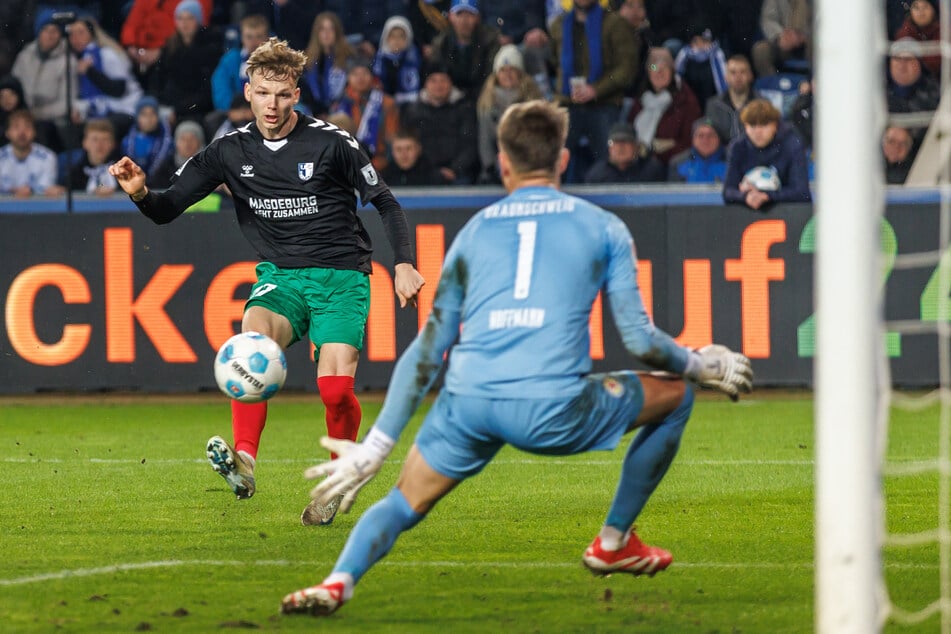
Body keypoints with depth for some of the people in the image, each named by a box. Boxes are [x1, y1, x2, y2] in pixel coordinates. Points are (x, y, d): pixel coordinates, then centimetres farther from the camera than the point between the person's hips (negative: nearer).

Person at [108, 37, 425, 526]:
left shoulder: (330, 143, -6)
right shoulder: (231, 151, 2)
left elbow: (384, 202, 3)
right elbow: (167, 208, 3)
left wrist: (404, 264, -6)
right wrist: (140, 193, -19)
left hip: (341, 278, -2)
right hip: (280, 277, 2)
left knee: (335, 388, -20)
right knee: (254, 329, -33)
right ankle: (244, 462, -45)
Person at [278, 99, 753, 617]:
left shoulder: (475, 230, 22)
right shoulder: (601, 226, 16)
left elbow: (427, 352, 22)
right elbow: (640, 340, 9)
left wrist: (375, 447, 25)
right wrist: (703, 367, 29)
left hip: (467, 401, 3)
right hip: (552, 409, -3)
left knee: (404, 504, 21)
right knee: (675, 395, 21)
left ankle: (338, 582, -10)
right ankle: (613, 543, 28)